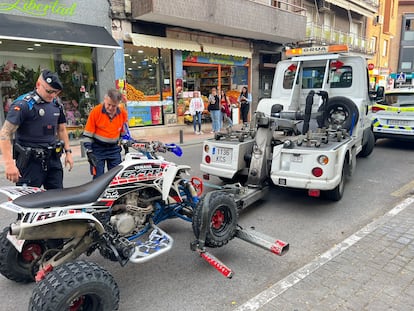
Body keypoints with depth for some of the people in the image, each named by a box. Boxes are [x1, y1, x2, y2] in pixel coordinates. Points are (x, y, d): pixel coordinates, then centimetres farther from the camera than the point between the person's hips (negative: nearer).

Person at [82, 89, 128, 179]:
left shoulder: (123, 113, -2)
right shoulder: (96, 111, -12)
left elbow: (124, 132, 13)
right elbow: (87, 134, -8)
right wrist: (89, 152, -12)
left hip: (114, 148, 3)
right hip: (98, 148, -3)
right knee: (98, 177, -3)